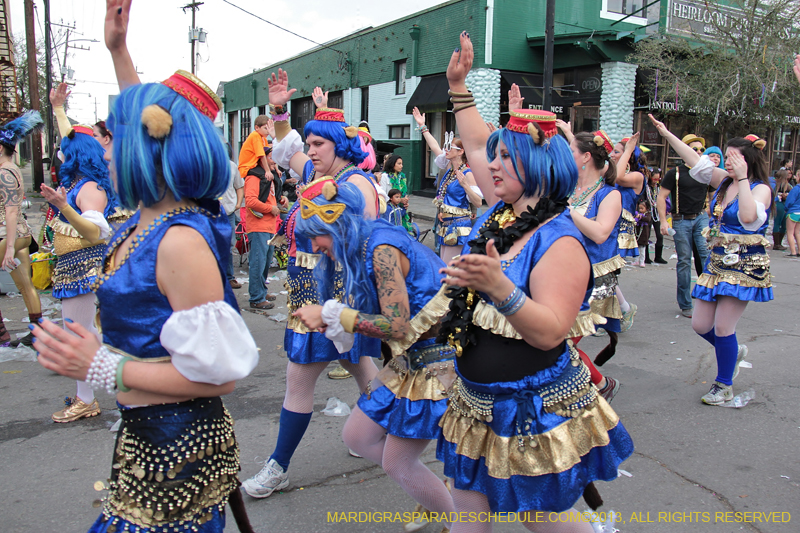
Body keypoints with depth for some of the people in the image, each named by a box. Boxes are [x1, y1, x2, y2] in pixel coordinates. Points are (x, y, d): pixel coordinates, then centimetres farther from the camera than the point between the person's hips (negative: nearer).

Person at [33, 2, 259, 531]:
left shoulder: (180, 241, -26)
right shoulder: (150, 217, 1)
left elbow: (219, 373, -25)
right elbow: (149, 118, 19)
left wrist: (103, 368, -23)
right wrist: (119, 49, 23)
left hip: (175, 449, -9)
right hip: (147, 436, 9)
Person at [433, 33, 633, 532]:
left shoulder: (560, 240, -20)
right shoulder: (501, 213, 3)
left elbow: (550, 332, -28)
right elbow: (476, 144, 16)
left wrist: (499, 287, -42)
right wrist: (459, 85, 17)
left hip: (536, 413, -8)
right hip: (479, 403, 8)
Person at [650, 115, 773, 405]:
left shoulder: (761, 188, -12)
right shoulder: (724, 180, 7)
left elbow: (748, 216, -31)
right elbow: (696, 161, 9)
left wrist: (743, 178, -26)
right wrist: (667, 134, 7)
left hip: (745, 267, -7)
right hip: (717, 262, 7)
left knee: (722, 327, -5)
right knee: (700, 324, 7)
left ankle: (724, 385, 14)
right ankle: (734, 351, 38)